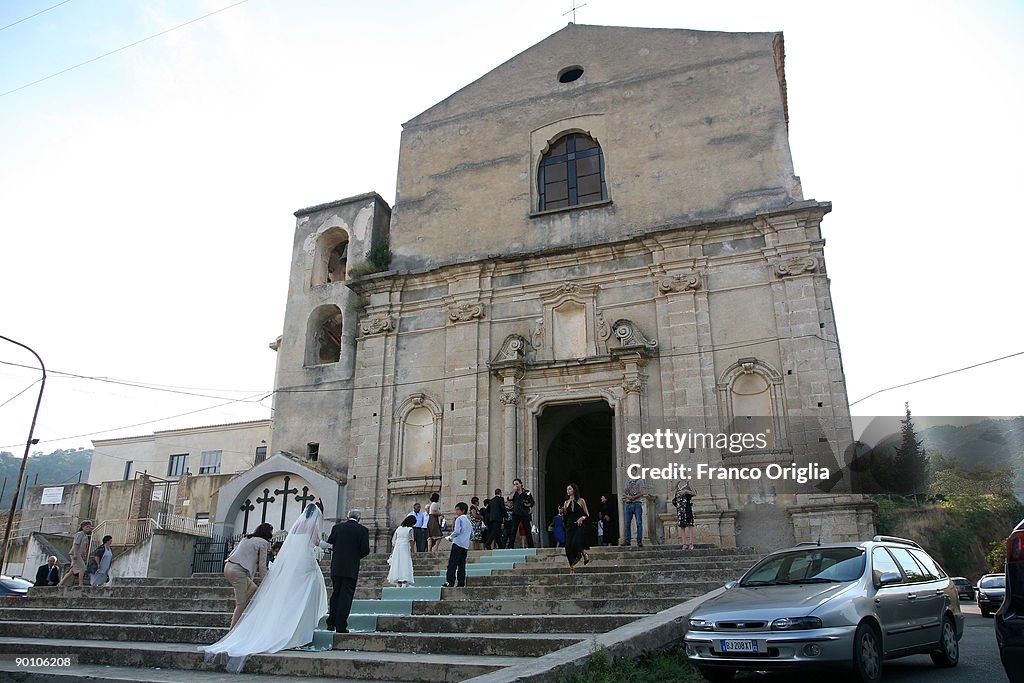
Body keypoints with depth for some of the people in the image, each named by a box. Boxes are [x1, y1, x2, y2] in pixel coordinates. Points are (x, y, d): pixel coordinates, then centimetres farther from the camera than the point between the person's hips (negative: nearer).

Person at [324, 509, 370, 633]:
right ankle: (341, 626, 1)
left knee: (335, 594, 16)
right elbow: (365, 550, -9)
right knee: (346, 596, 2)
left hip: (336, 568, 3)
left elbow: (329, 544, 4)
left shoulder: (337, 527, 2)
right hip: (351, 568, -3)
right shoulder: (363, 530, -6)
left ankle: (331, 623, 16)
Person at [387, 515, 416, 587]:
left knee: (397, 566, 10)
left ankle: (399, 585, 15)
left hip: (397, 549, 5)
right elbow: (411, 541, -10)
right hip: (405, 549, -5)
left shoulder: (398, 528, 11)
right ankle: (404, 584, -10)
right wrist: (412, 552, -5)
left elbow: (393, 541, 11)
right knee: (405, 566, -3)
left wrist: (392, 552, 15)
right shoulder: (410, 529, -4)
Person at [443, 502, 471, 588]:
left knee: (452, 563, -8)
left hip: (458, 543, -7)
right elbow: (472, 534, 21)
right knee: (461, 565, 7)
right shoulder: (468, 521, 19)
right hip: (466, 545, 8)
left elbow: (457, 531, -15)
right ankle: (461, 583, 3)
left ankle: (450, 582, -14)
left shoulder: (459, 519, -4)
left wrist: (450, 537, -1)